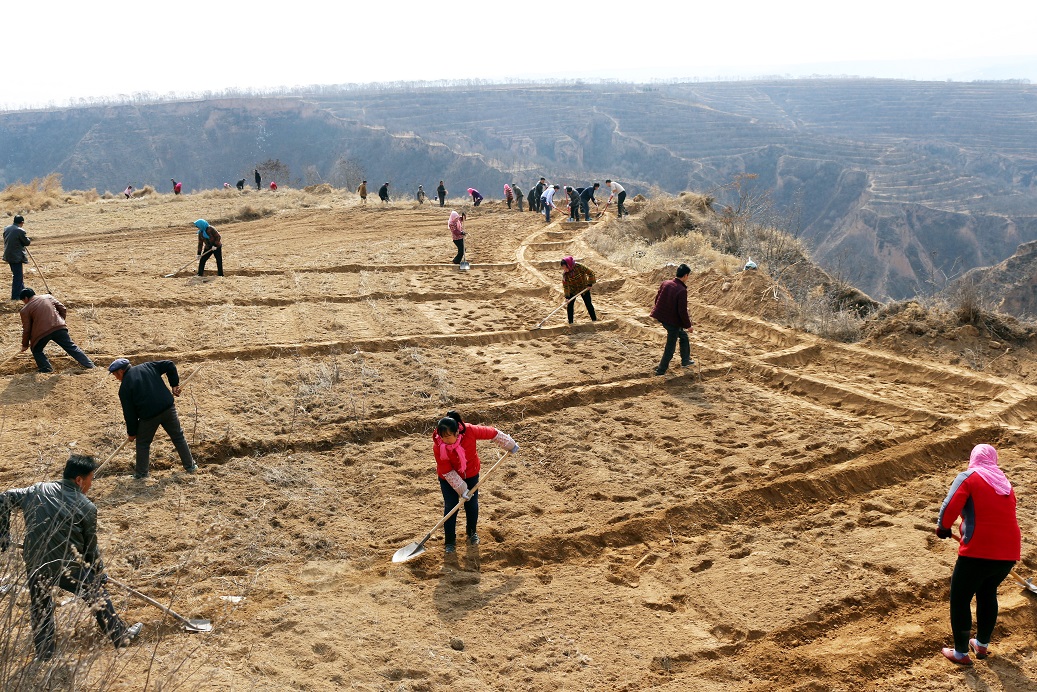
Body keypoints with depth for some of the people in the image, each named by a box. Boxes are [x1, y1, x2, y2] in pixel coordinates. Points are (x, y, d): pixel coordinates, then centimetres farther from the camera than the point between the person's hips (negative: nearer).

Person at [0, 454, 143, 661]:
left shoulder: (37, 491, 1)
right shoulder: (87, 508, -9)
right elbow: (91, 548, 0)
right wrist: (100, 574, 15)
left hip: (35, 565, 3)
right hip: (69, 567, -3)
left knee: (40, 607, 22)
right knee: (99, 597, 17)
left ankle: (43, 655, 30)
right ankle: (120, 637, 31)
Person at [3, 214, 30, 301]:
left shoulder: (6, 229, 8)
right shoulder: (20, 231, -17)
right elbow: (26, 242, -10)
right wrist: (29, 239, 13)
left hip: (8, 255, 8)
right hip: (16, 256, -8)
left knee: (19, 274, 19)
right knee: (17, 276, -1)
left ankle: (22, 292, 29)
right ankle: (15, 296, 1)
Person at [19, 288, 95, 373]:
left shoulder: (25, 310, 9)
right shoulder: (48, 297, 19)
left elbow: (26, 330, 9)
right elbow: (62, 308, 16)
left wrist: (25, 345, 19)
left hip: (41, 332, -3)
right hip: (59, 327, 3)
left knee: (36, 351, 20)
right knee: (72, 347, 11)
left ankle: (46, 369, 6)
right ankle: (89, 365, 8)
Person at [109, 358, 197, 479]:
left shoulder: (125, 387, -1)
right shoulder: (147, 366, 9)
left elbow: (129, 413, 0)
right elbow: (169, 365, 6)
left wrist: (131, 433, 11)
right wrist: (174, 384, 10)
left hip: (148, 415, -4)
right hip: (168, 407, 4)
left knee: (143, 443, 17)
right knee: (178, 437, 17)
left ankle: (141, 473, 23)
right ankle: (190, 466, 25)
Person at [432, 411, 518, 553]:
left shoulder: (469, 431, -33)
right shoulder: (438, 447, -33)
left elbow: (492, 433, -17)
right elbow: (447, 472, -23)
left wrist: (510, 446, -6)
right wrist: (462, 489, -22)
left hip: (471, 474, 2)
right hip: (449, 479, -2)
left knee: (472, 505, 14)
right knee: (450, 507, 0)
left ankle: (472, 533, 39)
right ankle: (449, 541, 18)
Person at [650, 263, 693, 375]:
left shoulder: (665, 283, -2)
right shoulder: (682, 291, -24)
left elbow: (657, 298, 9)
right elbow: (682, 311, -22)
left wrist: (661, 312, 24)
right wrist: (688, 325, -8)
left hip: (662, 317, 8)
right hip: (673, 321, -8)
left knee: (683, 336, 27)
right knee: (670, 346, 9)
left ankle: (685, 360, 38)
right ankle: (661, 370, 17)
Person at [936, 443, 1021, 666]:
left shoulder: (969, 477, -3)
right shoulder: (1005, 483, 16)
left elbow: (950, 507, -14)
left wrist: (943, 528, 5)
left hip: (978, 553, -7)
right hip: (1009, 553, 7)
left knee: (960, 599, 9)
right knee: (988, 594, 28)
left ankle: (961, 653, 15)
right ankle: (982, 645, 37)